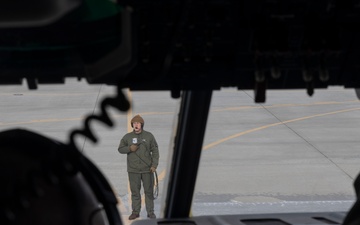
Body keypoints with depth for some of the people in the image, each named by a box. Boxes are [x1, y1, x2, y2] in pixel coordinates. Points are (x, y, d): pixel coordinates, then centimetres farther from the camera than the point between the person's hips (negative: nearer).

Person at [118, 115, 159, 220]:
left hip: (147, 169, -1)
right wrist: (129, 148, -10)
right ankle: (135, 212, 13)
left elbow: (155, 151, 1)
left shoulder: (149, 136, 1)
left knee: (149, 191, 2)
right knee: (135, 191, 5)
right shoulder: (127, 137, 4)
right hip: (133, 170, 1)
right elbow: (120, 149, 10)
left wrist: (154, 165, -7)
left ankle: (150, 212, 10)